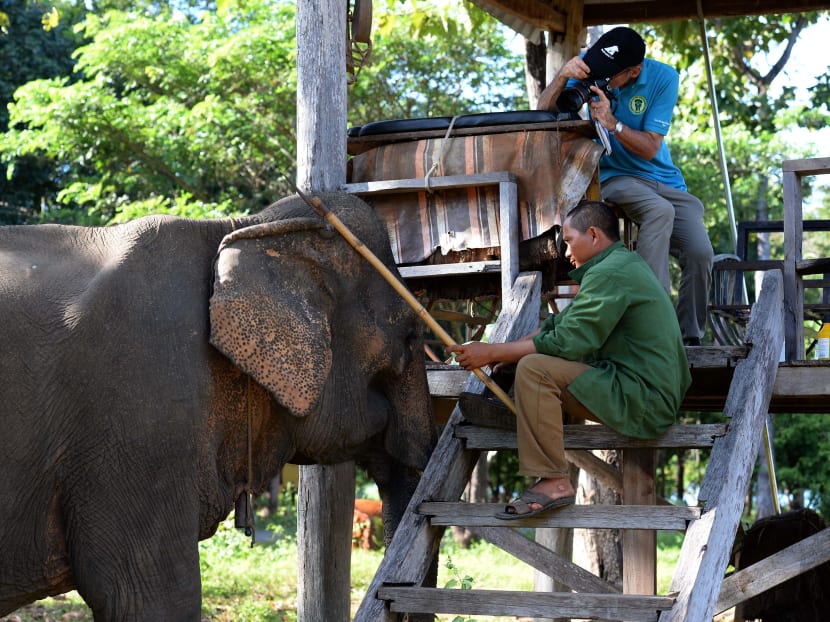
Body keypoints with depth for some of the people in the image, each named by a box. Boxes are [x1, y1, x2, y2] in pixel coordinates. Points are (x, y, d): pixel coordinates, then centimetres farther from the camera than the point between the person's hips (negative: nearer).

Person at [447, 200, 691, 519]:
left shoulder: (609, 274, -17)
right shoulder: (627, 262, 17)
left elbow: (565, 343, -20)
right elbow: (564, 322, 20)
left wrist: (492, 352, -13)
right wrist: (512, 349, 8)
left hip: (643, 403, -11)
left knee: (534, 368, -22)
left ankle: (553, 482, -20)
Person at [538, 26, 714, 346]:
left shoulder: (663, 78, -10)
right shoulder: (590, 66, -8)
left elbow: (650, 148, -13)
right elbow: (544, 110, -12)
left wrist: (612, 123, -29)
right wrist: (563, 77, -30)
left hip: (664, 180, 2)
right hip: (616, 177, -2)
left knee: (700, 253, -17)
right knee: (660, 211, -35)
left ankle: (691, 338, 0)